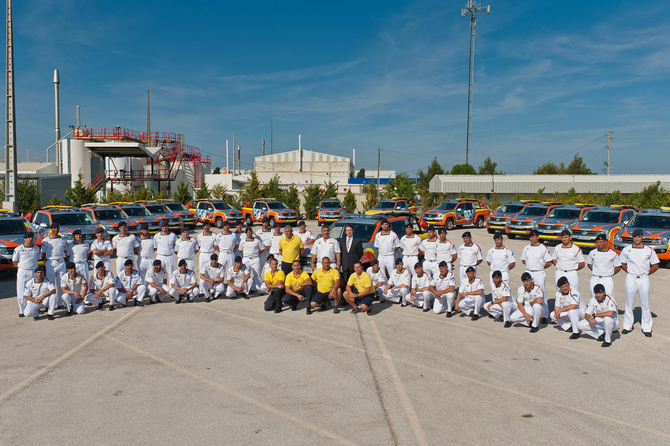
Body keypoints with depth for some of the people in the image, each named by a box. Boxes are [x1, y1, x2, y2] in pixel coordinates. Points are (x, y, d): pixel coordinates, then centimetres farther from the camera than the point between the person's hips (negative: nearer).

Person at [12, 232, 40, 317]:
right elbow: (14, 261, 5)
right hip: (22, 272, -2)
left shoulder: (37, 248, 6)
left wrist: (33, 266, 7)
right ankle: (22, 311, 11)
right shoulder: (18, 249, -4)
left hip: (34, 272, 2)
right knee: (21, 293, 0)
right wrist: (20, 268, 1)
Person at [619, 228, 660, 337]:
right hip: (631, 278, 1)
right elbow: (622, 264, 14)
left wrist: (646, 273, 3)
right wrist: (630, 272, 5)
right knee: (629, 303, 5)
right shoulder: (626, 250, 4)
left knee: (645, 304, 3)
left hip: (644, 279, 0)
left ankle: (646, 328, 11)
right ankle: (627, 326, 14)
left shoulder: (649, 250, 2)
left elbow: (655, 266, 8)